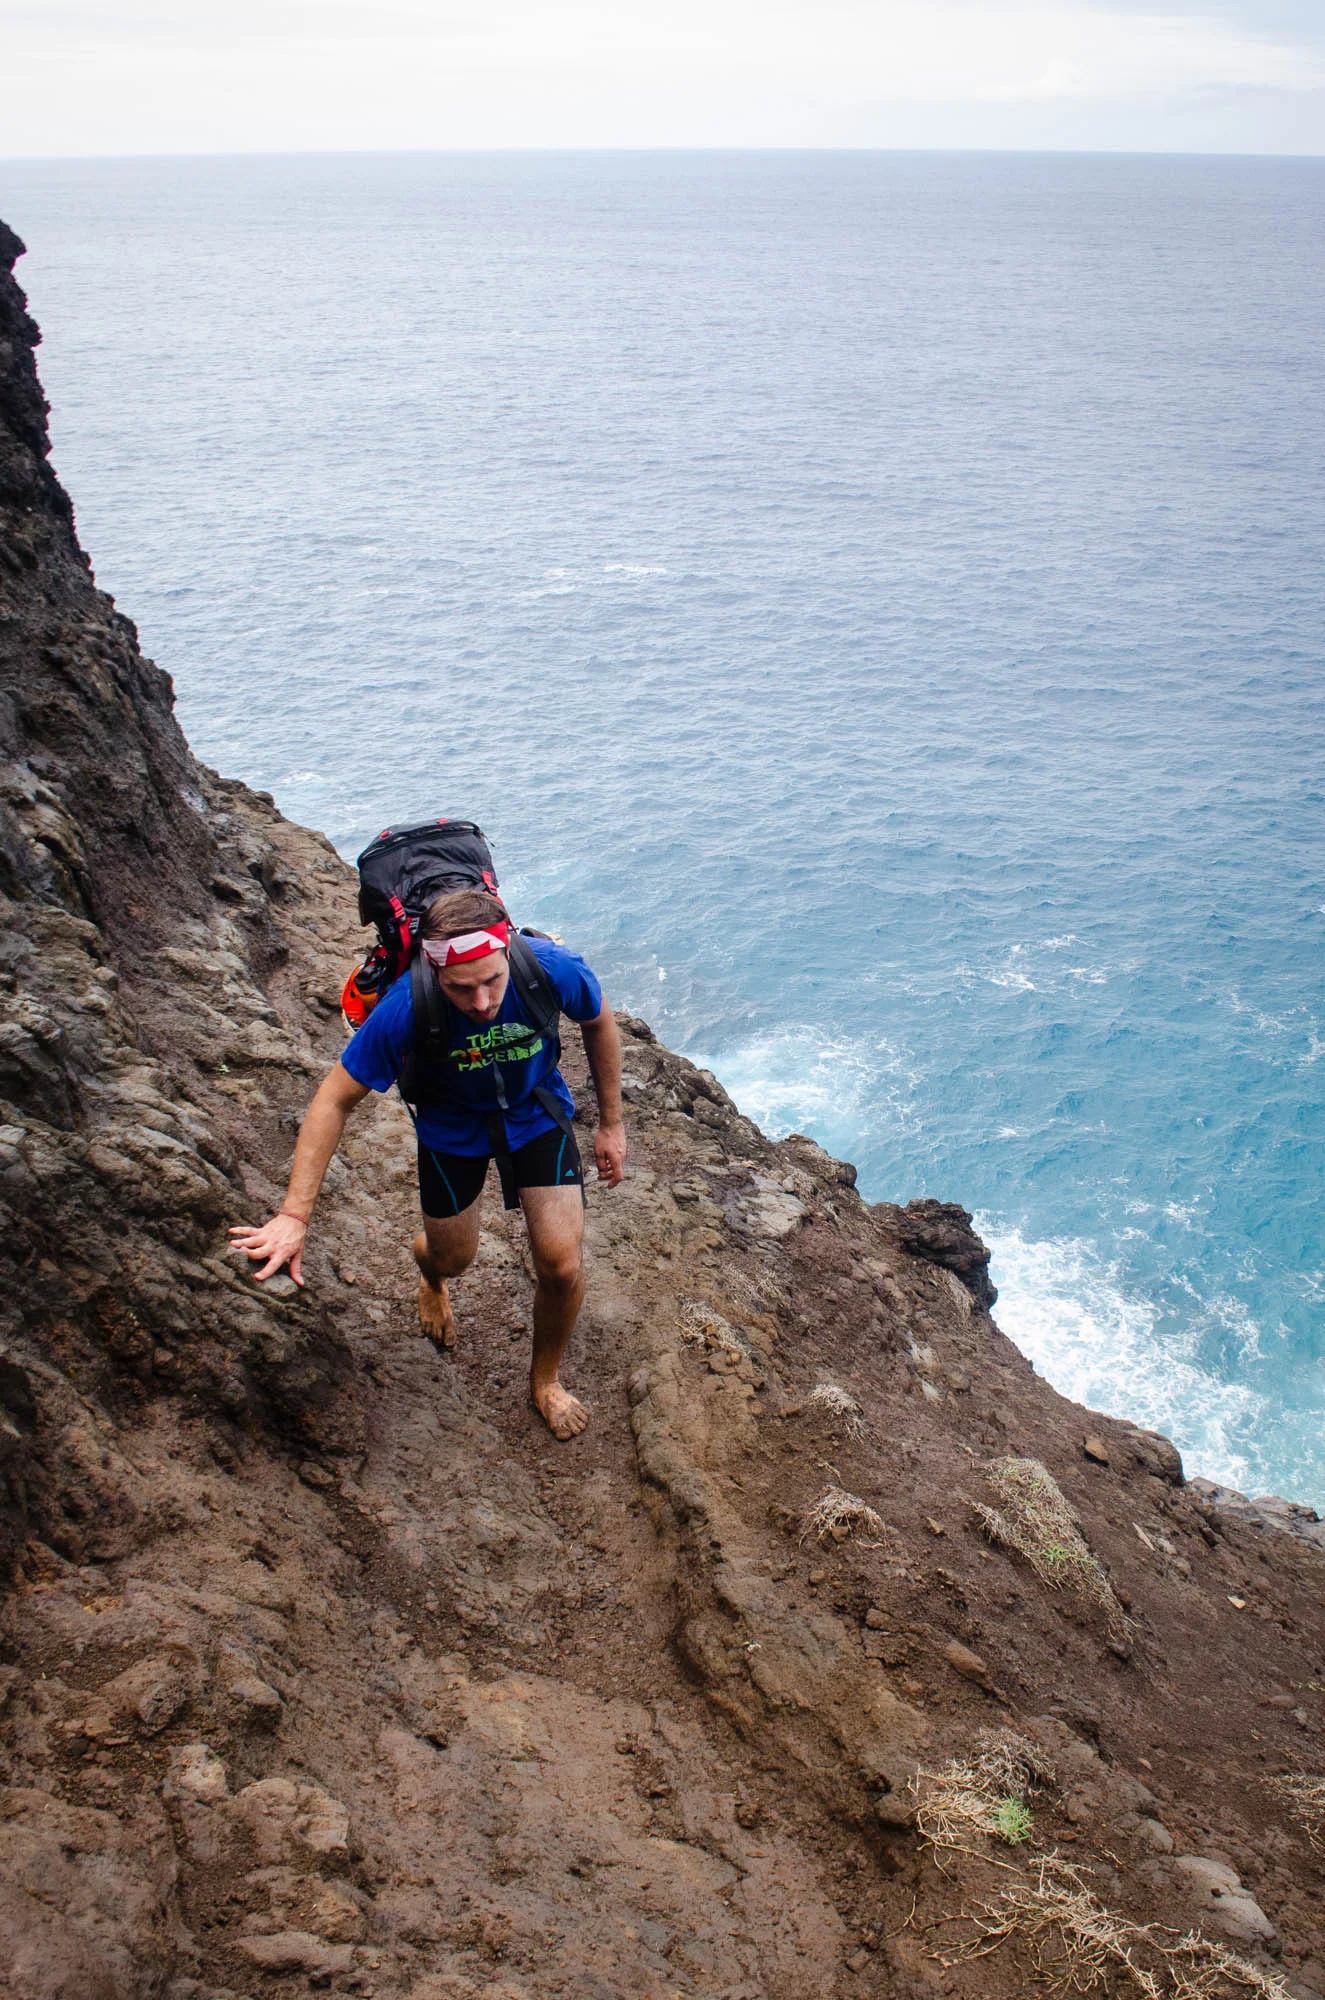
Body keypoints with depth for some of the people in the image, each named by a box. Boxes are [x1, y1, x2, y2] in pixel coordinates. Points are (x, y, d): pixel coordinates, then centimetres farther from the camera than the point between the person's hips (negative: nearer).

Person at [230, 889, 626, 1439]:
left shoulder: (554, 970, -34)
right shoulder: (406, 1008, -37)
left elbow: (598, 1023, -9)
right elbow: (334, 1101, -25)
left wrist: (611, 1124, -1)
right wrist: (294, 1215, -29)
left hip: (537, 1113, 1)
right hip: (453, 1124, 0)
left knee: (562, 1266, -6)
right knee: (452, 1258, 16)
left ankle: (546, 1378, 26)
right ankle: (430, 1275, 58)